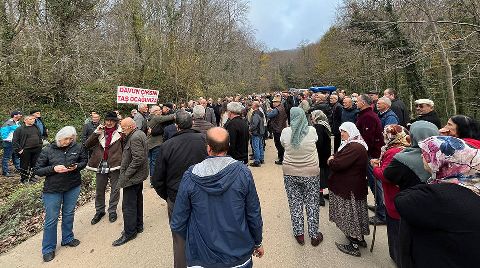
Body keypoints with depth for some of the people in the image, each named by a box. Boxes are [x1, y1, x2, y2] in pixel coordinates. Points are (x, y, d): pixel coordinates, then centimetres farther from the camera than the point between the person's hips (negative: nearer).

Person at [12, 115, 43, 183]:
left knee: (34, 164, 12)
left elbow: (40, 137, 22)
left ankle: (31, 176, 27)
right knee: (25, 165, 4)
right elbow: (14, 140, -6)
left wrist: (40, 145, 13)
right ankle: (23, 179, 18)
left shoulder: (36, 128, 11)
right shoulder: (20, 129, -5)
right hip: (25, 151, -5)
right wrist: (18, 149, -11)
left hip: (36, 150, 5)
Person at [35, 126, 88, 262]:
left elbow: (84, 161, 6)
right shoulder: (48, 151, -9)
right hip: (52, 189, -2)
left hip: (73, 187, 2)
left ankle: (67, 239, 39)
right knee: (51, 219, 7)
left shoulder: (77, 147, -6)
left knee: (69, 214, 18)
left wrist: (76, 166, -15)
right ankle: (48, 249, 25)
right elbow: (37, 170, -5)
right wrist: (53, 168, -22)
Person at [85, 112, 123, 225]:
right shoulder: (100, 131, 5)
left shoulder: (120, 132, -6)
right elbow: (87, 145, 0)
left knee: (115, 189, 9)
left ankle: (112, 210, 27)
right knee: (99, 190, 15)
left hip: (114, 165, -3)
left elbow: (125, 148, -8)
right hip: (100, 165, 3)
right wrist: (95, 133, -12)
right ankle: (99, 211, 32)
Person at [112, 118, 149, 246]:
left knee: (128, 206, 1)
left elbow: (138, 159, -27)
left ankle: (129, 232, 14)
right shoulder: (140, 133, 10)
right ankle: (138, 226, 35)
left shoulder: (135, 138, -21)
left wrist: (126, 175, -19)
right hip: (139, 175, 11)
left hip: (132, 177, -11)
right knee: (137, 201, 20)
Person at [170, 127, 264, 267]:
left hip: (201, 257, 0)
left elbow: (177, 224, -9)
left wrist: (192, 240, 10)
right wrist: (257, 243, 9)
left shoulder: (190, 176, -17)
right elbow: (254, 214, -8)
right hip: (239, 253, 1)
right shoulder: (243, 173, -17)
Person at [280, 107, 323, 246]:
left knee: (295, 203, 14)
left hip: (290, 173, 1)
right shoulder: (312, 131, -11)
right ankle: (314, 236, 27)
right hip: (311, 173, 0)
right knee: (312, 204, 13)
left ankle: (299, 234, 26)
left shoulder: (285, 132, -10)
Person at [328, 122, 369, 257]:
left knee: (351, 214, 3)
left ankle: (354, 246, 18)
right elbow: (342, 161, 13)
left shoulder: (354, 147, -25)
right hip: (351, 185, 10)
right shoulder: (356, 144, 10)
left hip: (350, 188, -10)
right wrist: (334, 159, -5)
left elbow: (338, 165, -30)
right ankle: (360, 239, 38)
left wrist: (330, 161, -11)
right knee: (355, 213, 21)